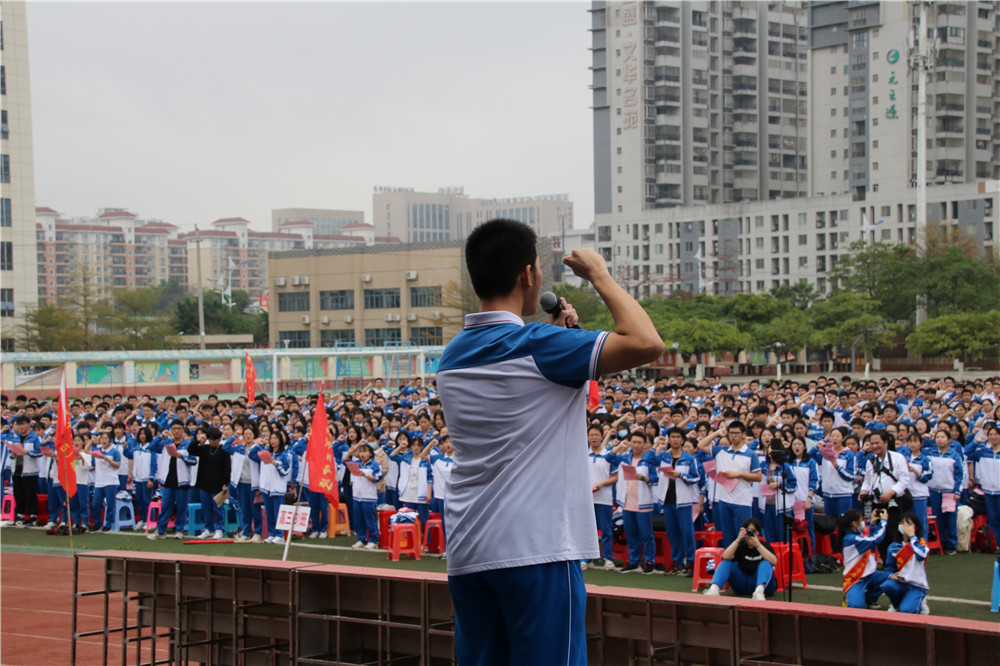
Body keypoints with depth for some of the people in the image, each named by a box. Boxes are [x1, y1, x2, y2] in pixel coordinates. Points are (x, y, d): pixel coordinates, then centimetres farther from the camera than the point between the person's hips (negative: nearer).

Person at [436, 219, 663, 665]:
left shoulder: (451, 357, 12)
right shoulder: (535, 346, -12)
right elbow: (646, 343, -19)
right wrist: (599, 274, -5)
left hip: (466, 554, 7)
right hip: (535, 550, -7)